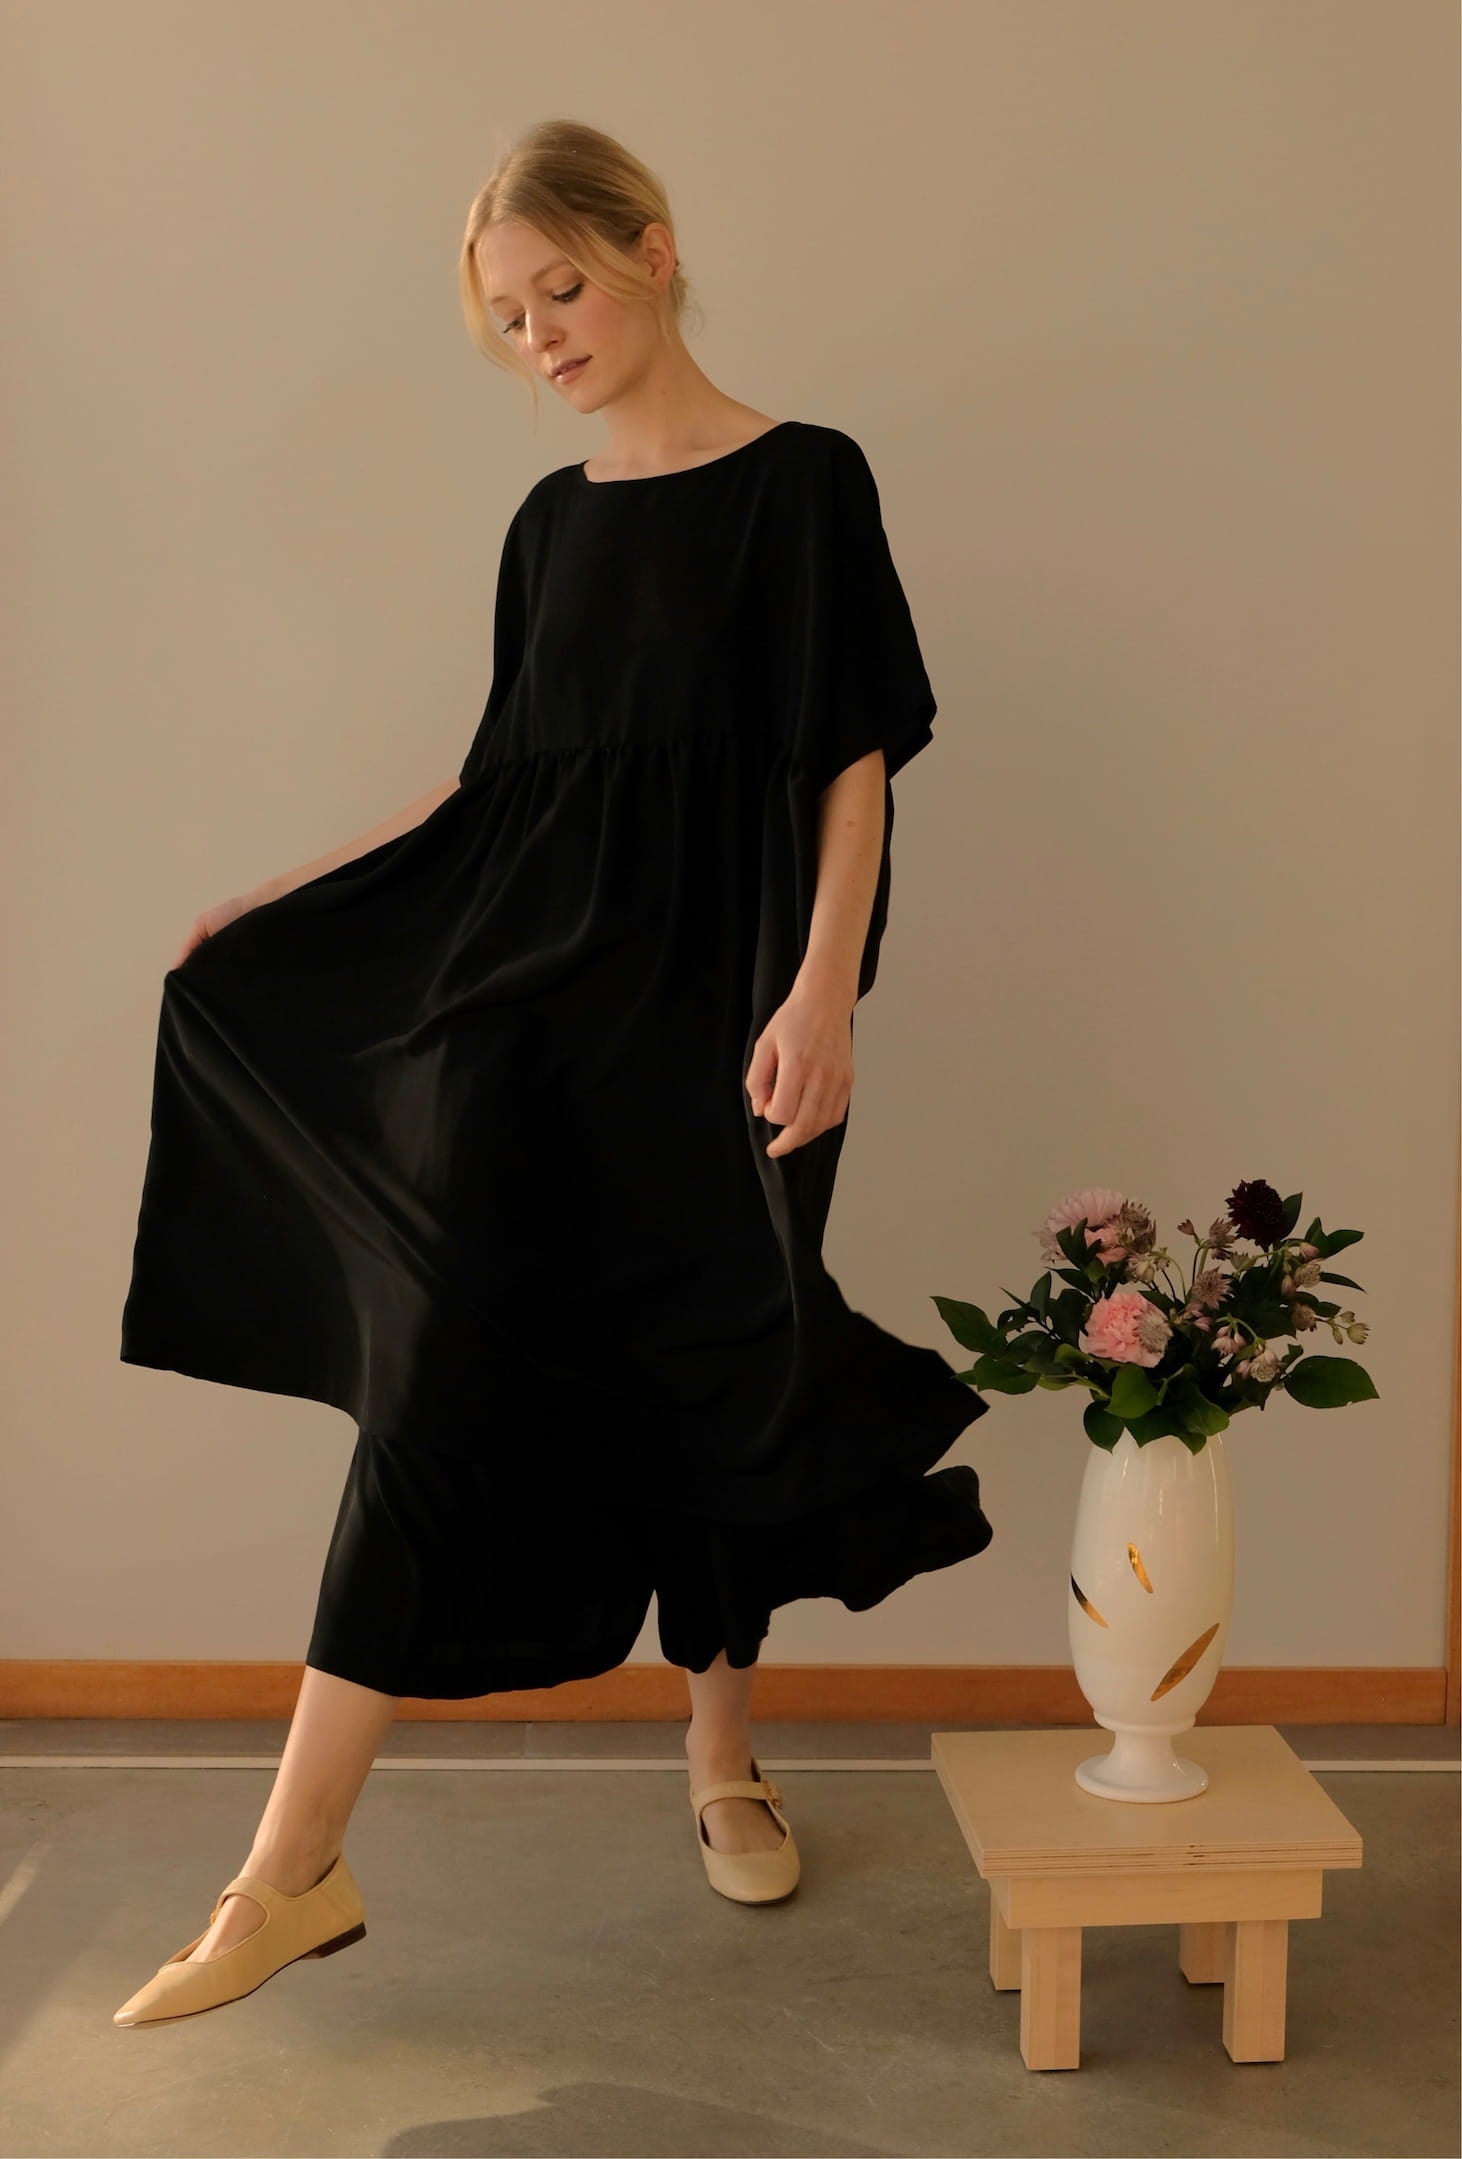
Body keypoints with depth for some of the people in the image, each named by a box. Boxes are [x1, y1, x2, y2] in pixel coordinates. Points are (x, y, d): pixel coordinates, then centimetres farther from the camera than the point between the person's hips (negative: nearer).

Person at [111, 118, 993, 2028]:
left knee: (710, 1388, 8)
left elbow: (855, 763, -7)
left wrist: (823, 995, -18)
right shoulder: (550, 522, 12)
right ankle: (293, 1874, 3)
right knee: (436, 1388, -2)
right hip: (520, 1011, 4)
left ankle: (726, 1765, 32)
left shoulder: (802, 481, -2)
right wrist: (279, 902, 16)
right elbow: (505, 779, 16)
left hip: (709, 1027, -3)